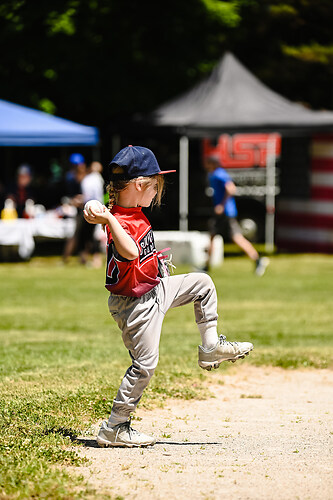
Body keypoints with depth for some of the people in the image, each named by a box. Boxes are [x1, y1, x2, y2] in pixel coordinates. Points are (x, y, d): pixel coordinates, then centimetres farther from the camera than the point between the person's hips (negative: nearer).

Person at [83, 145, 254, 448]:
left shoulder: (136, 213, 1)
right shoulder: (121, 223, -29)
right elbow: (130, 253, -51)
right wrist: (109, 220, -54)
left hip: (156, 288, 10)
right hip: (136, 303, -10)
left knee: (202, 283, 18)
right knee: (145, 364, -6)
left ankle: (211, 347, 26)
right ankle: (114, 428, 1)